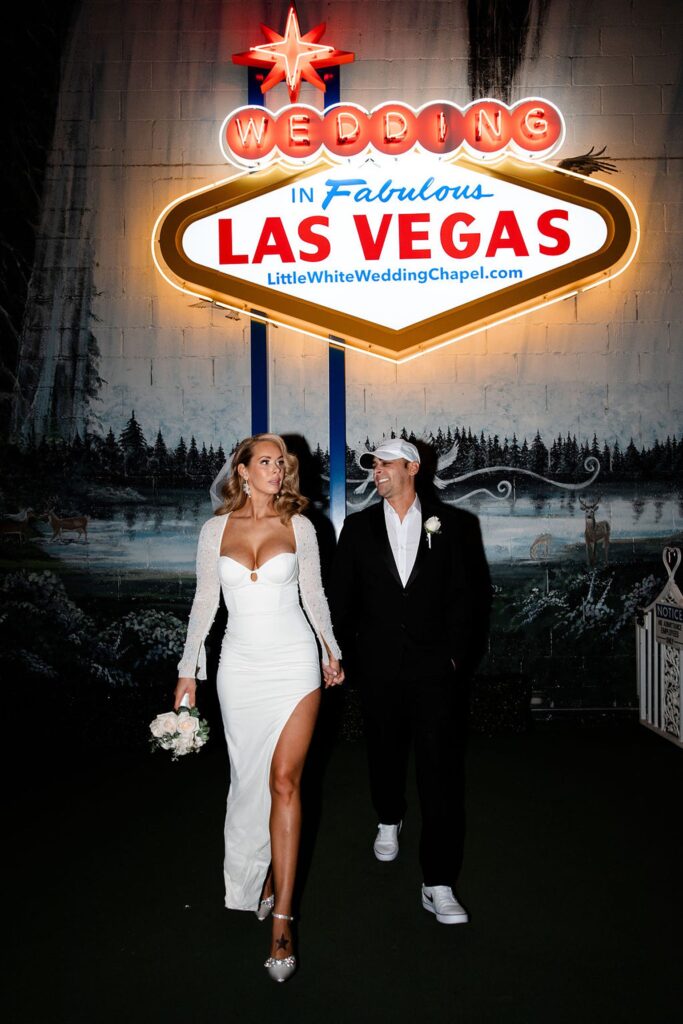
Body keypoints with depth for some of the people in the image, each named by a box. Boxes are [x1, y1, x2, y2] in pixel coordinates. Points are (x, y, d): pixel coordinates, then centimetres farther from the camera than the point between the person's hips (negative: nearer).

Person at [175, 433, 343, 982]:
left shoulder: (298, 525, 1)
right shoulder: (216, 529, 3)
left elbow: (314, 593, 9)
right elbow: (205, 601, 7)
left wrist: (330, 649, 13)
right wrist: (189, 670, 6)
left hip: (294, 661, -2)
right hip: (241, 665, 2)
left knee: (284, 781, -6)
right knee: (250, 779, 11)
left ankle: (281, 919, 1)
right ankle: (265, 876, 35)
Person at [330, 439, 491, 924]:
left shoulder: (452, 524, 1)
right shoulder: (359, 527, 6)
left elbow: (473, 592, 0)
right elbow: (342, 596, 8)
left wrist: (457, 652, -6)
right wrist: (347, 652, 4)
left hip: (436, 665, -2)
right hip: (380, 666, 3)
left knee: (442, 768, -5)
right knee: (385, 751, 19)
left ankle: (439, 884, 2)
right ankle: (389, 820, 48)